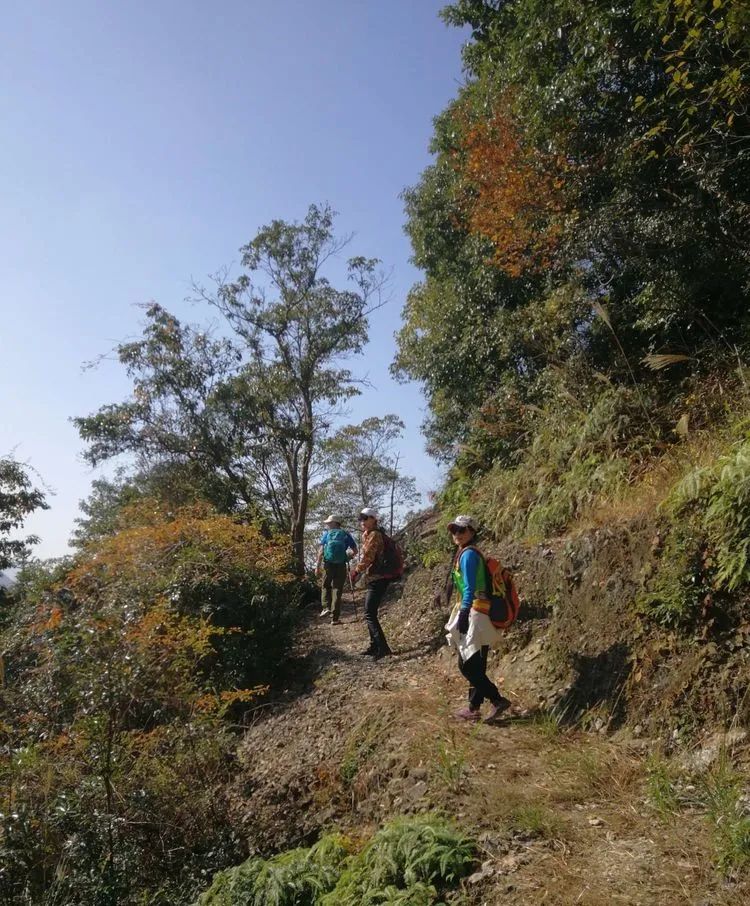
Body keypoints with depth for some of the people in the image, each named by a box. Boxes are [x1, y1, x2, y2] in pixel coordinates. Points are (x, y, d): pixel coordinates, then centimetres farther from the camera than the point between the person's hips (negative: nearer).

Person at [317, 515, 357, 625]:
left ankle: (326, 607, 5)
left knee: (326, 586, 22)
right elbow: (355, 550, 3)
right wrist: (348, 558, 19)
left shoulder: (327, 534, 6)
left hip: (328, 564, 0)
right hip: (341, 565, 0)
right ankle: (335, 618, 5)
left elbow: (321, 550, -4)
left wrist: (318, 566, -4)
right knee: (337, 590, 6)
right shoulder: (345, 534, 9)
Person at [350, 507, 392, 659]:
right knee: (370, 613, 16)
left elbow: (368, 557, -21)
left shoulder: (374, 535, -14)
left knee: (369, 615, -11)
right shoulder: (368, 535, 17)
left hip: (377, 579, -10)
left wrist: (357, 571, -11)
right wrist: (359, 572, 11)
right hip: (374, 578, 10)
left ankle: (383, 647, -13)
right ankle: (374, 645, 25)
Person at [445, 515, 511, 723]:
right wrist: (463, 614, 23)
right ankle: (474, 707, 22)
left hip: (473, 614, -10)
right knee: (474, 665, 14)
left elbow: (469, 588, -21)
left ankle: (497, 700, 0)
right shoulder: (466, 554, 15)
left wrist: (463, 614, -24)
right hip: (475, 614, 10)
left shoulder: (468, 554, -14)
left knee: (468, 665, -5)